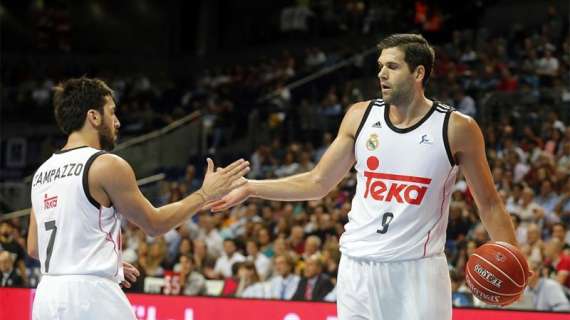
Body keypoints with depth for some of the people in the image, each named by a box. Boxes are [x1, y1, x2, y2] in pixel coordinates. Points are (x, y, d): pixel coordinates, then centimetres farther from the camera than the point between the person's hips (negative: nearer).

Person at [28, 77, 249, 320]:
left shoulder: (42, 172, 14)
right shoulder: (108, 165, -7)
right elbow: (155, 224, 1)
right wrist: (205, 195, 11)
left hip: (46, 297, 8)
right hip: (90, 295, -8)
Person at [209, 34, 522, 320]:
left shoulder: (456, 129, -5)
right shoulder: (361, 116, 4)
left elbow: (488, 203, 1)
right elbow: (318, 182, 12)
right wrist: (249, 187, 7)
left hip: (418, 271, -3)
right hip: (358, 267, 3)